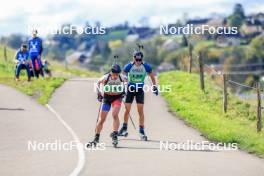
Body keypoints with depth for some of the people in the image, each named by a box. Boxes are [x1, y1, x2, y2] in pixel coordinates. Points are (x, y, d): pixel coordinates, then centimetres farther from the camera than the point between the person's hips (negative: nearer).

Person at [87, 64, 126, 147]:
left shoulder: (121, 78, -18)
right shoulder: (106, 77, -22)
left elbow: (125, 81, 8)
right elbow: (98, 83, 0)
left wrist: (123, 92, 1)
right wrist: (99, 93, -6)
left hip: (117, 98, 0)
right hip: (107, 98, 0)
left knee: (115, 114, -25)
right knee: (102, 119, 1)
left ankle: (115, 135, -20)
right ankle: (96, 139, 15)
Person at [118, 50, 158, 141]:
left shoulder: (146, 66, -11)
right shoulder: (129, 66, -15)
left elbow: (152, 76, 5)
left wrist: (155, 87, 9)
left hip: (140, 90, 0)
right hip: (130, 89, 0)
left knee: (141, 111, -5)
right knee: (127, 110, 2)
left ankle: (141, 131, 1)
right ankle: (124, 129, 19)